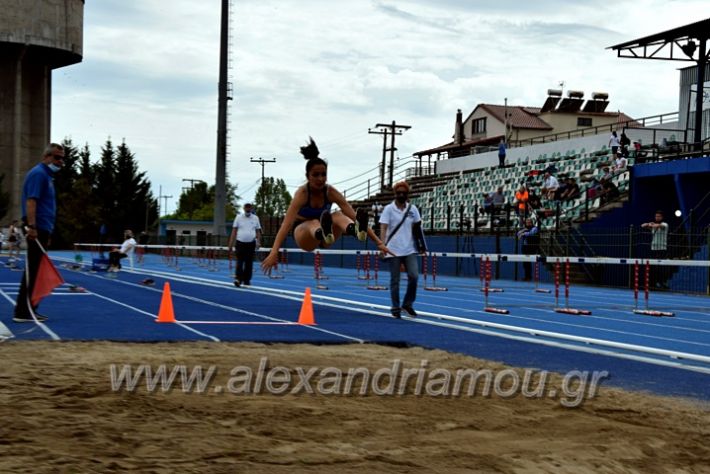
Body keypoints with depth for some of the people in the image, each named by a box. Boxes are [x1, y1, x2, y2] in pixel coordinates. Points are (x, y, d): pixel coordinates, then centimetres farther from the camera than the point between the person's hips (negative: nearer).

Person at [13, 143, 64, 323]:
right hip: (37, 230, -10)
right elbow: (31, 201, -20)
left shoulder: (46, 175, 21)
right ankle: (23, 312, -8)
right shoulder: (38, 174, -10)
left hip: (42, 229, 10)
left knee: (36, 271, 12)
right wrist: (31, 227, -28)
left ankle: (29, 309, 16)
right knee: (31, 271, -9)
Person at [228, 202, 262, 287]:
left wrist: (258, 242, -3)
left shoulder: (255, 218, 8)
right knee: (240, 262, -10)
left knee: (249, 263, 4)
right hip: (240, 243, -2)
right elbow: (234, 231, 4)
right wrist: (230, 244, -2)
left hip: (251, 244, 2)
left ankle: (247, 280, 11)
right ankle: (238, 279, -15)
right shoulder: (238, 217, 4)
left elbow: (258, 231, 11)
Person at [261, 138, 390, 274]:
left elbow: (353, 216, -17)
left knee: (338, 216, -29)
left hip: (323, 241, 2)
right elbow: (286, 224, -33)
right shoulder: (302, 193, -22)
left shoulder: (331, 192, -13)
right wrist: (273, 253, -47)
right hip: (302, 233, -2)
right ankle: (324, 233, -74)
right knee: (314, 223, -36)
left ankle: (355, 230, -64)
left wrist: (378, 242, -24)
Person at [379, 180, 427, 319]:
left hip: (410, 250, 3)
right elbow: (383, 228, -8)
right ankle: (395, 308, 13)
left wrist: (422, 247, 9)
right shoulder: (389, 209, -3)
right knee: (395, 280, 2)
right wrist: (382, 245, -21)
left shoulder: (413, 209, 6)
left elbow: (418, 228, 12)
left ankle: (408, 304, 8)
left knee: (414, 276, -9)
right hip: (393, 250, -3)